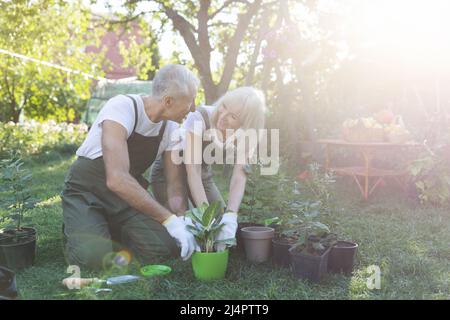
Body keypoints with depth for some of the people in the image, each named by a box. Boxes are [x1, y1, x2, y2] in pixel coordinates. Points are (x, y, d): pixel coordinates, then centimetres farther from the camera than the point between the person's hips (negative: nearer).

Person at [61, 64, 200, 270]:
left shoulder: (171, 128, -7)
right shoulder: (122, 108, -29)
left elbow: (174, 183, -3)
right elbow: (117, 180, -38)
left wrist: (183, 221, -22)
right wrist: (170, 220, -38)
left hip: (129, 194, 5)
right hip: (86, 191, -5)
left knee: (165, 245, -19)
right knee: (94, 255, -30)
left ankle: (114, 230, 11)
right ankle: (77, 228, 6)